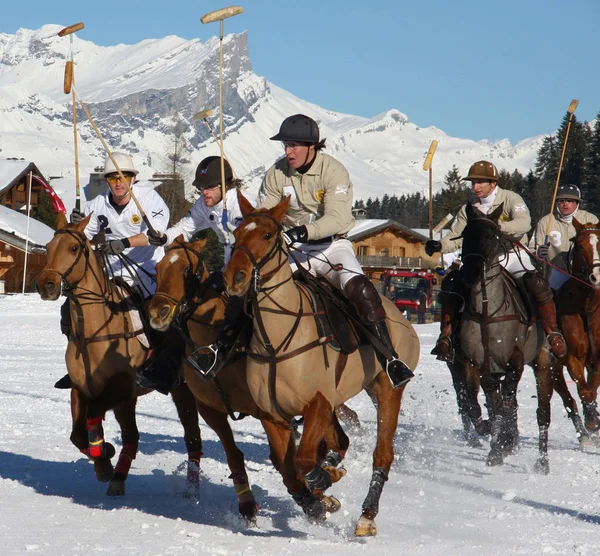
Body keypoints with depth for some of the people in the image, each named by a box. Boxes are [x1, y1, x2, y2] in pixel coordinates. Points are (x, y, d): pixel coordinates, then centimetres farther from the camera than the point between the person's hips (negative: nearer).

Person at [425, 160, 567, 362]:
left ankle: (553, 334, -15)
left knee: (538, 285, -29)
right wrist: (439, 245, -17)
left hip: (513, 255, -4)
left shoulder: (510, 199, -9)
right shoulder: (469, 208, 5)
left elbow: (524, 223, -26)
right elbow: (456, 236, 5)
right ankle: (446, 336, -10)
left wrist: (499, 227, -44)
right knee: (451, 282, -17)